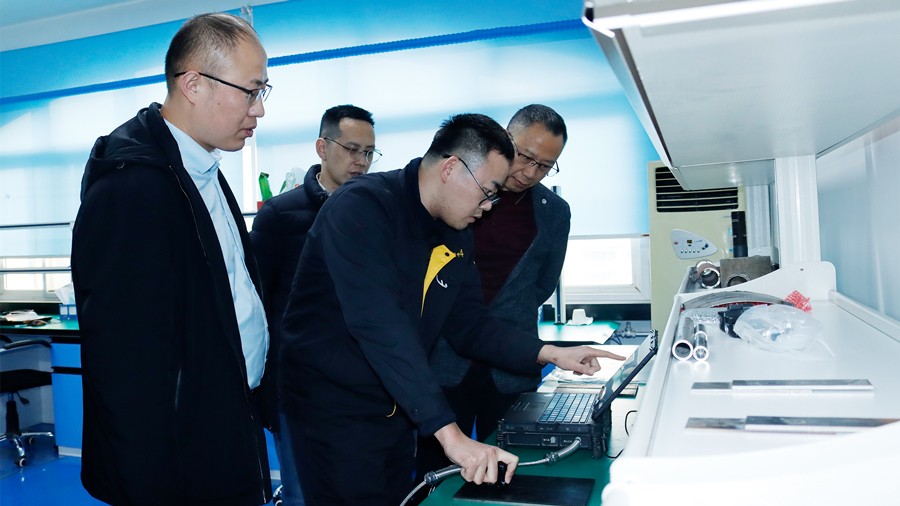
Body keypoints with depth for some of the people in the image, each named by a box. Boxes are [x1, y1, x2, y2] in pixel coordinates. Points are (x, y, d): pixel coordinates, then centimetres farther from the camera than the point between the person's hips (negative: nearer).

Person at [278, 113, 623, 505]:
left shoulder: (457, 236, 1)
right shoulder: (362, 207, -23)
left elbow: (470, 325, 6)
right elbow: (380, 325, -34)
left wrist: (551, 353, -7)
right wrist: (449, 433, -38)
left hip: (397, 410, 7)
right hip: (332, 410, -7)